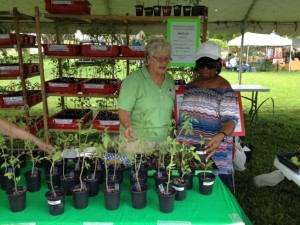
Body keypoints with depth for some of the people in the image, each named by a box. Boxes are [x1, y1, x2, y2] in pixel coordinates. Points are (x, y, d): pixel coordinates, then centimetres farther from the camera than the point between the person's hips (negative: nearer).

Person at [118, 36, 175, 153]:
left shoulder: (169, 80, 7)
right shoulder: (134, 79, -11)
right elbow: (123, 111, -15)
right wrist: (128, 126, -33)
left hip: (164, 141, 5)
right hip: (137, 140, -5)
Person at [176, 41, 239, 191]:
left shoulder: (224, 88, -9)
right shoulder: (191, 85, 10)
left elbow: (230, 119, -17)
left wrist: (221, 136, -36)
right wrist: (179, 139, 11)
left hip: (213, 151, -5)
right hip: (187, 149, 6)